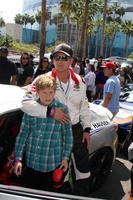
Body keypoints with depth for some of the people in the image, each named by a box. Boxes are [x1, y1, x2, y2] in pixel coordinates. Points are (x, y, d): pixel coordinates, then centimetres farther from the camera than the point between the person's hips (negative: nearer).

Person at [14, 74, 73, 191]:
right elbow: (23, 133, 0)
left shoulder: (62, 109, -8)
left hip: (52, 164, -2)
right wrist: (18, 158, -2)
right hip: (31, 162, 2)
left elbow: (67, 135, -1)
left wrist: (65, 157, 0)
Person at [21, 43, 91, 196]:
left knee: (83, 166, 16)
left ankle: (81, 194, 40)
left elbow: (84, 106, 10)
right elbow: (26, 103, -24)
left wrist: (87, 129, 6)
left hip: (76, 129, 4)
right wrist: (51, 111, -33)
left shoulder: (79, 82, -1)